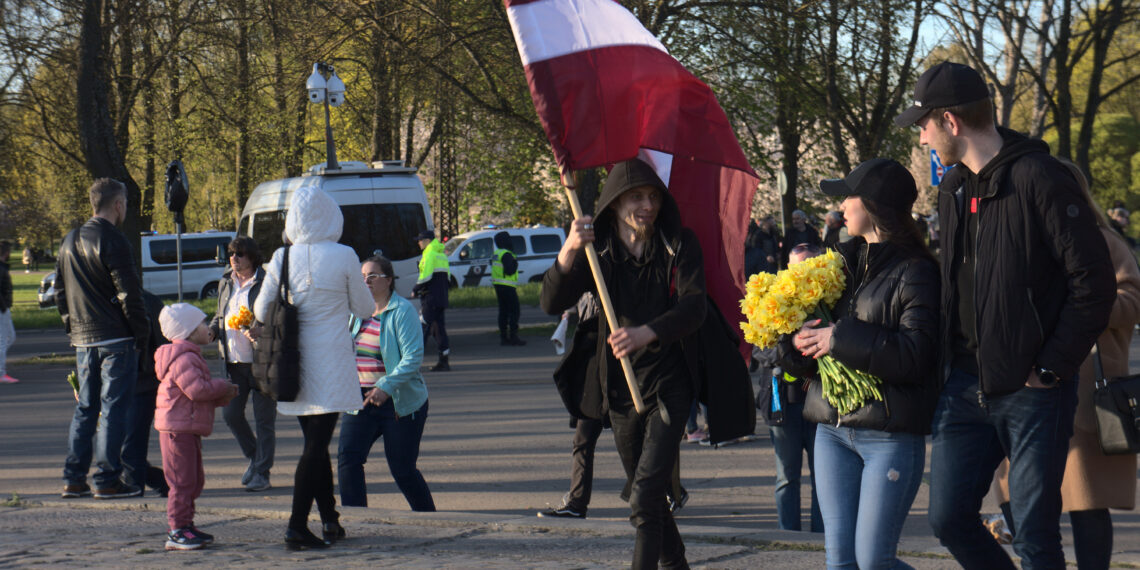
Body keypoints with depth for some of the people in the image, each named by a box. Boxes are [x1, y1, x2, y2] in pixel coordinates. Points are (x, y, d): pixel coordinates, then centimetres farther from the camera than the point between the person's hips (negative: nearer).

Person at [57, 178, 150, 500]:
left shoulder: (70, 241, 12)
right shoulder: (113, 241, -13)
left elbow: (60, 292, 16)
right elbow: (129, 293, -16)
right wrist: (142, 332, -8)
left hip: (83, 339, 8)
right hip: (115, 339, -7)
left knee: (85, 407, 13)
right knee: (114, 407, -3)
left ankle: (74, 479, 12)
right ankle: (108, 480, -4)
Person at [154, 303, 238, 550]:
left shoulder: (191, 357, 20)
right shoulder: (183, 358, -17)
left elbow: (204, 391, 23)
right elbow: (197, 389, -26)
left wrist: (226, 393, 6)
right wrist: (222, 386, -11)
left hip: (189, 430, 11)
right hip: (177, 429, -11)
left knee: (195, 480, 16)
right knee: (182, 481, -9)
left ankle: (185, 525, 24)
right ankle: (177, 532, -6)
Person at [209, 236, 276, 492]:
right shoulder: (225, 283, 13)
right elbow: (220, 315, 24)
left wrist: (260, 331, -26)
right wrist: (211, 331, 3)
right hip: (234, 362, 6)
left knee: (264, 419, 0)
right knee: (231, 413, 5)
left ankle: (261, 473, 7)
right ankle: (254, 458, 27)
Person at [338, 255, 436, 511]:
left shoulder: (402, 310, -11)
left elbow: (414, 357, -19)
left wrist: (386, 387, -27)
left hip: (400, 403, -6)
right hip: (361, 399, 6)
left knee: (402, 469, 1)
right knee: (348, 458, -11)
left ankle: (429, 517, 23)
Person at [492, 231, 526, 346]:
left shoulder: (496, 254, 15)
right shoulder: (506, 254, -15)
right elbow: (509, 271, -22)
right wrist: (515, 262, -7)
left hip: (498, 285, 9)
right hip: (508, 287, -9)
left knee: (503, 312, 10)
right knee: (514, 311, -6)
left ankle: (503, 338, 9)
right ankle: (514, 337, -11)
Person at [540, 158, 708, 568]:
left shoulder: (679, 244, -4)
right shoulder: (598, 251, 1)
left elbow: (695, 306, -17)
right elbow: (552, 304, -11)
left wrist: (646, 333, -35)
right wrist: (569, 252, -30)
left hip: (668, 384, -3)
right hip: (620, 389, 4)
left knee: (644, 500, -17)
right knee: (648, 495, 15)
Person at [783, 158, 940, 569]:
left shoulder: (915, 273, -7)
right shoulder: (844, 263, 15)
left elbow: (914, 355, -20)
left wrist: (840, 338, -17)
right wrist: (800, 339, -4)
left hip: (890, 435, -7)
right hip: (833, 430, 7)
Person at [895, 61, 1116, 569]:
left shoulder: (1037, 178, -11)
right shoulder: (953, 188, 13)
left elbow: (1093, 280, -14)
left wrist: (1050, 369, -14)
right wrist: (951, 366, 11)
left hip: (1032, 390, -7)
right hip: (965, 388, 7)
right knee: (949, 518, 6)